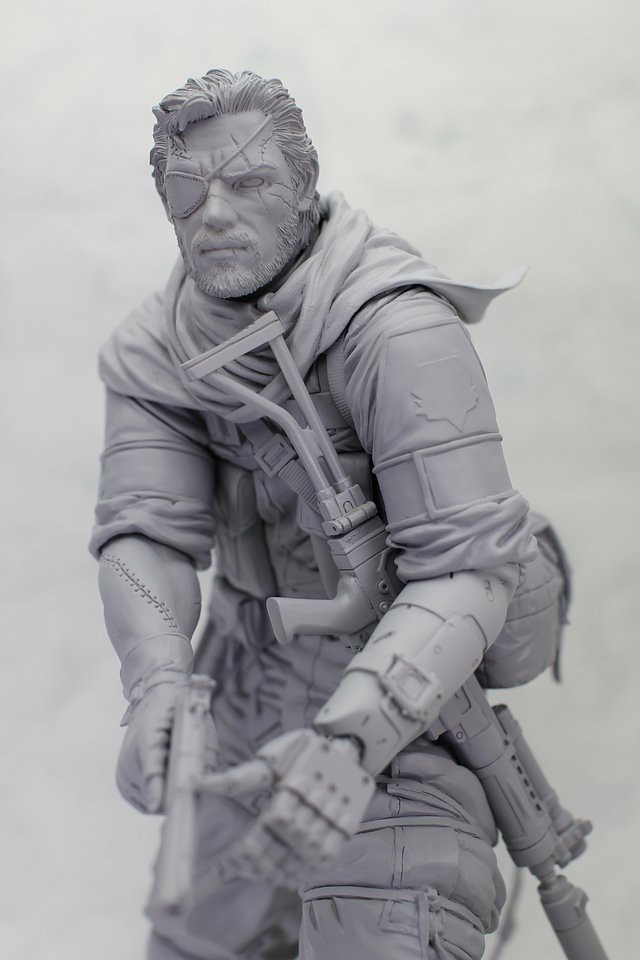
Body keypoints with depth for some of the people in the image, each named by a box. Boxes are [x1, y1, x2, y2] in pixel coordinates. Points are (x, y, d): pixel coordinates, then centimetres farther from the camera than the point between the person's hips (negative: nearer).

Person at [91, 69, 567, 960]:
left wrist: (353, 735, -47)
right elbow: (147, 532, -17)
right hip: (252, 680, 6)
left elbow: (469, 566, -31)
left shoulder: (400, 331, -26)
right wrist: (157, 686, -38)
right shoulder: (150, 352, -7)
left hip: (397, 696, -5)